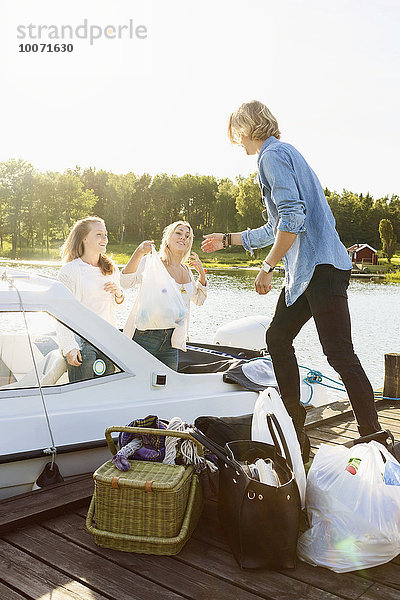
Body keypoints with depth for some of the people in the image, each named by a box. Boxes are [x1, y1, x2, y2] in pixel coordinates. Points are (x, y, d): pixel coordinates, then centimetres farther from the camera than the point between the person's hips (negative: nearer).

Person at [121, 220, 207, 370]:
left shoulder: (186, 271, 13)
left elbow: (199, 300, 25)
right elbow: (126, 282, -19)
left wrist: (202, 274, 9)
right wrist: (138, 253, -33)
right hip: (145, 336, -5)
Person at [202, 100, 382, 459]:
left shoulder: (273, 155, -5)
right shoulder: (285, 153, 26)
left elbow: (292, 217, -20)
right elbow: (276, 229, 33)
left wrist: (267, 267, -14)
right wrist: (227, 240, 40)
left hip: (321, 267, -11)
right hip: (305, 271, 11)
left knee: (340, 354, -12)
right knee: (277, 338, 12)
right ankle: (296, 432, 18)